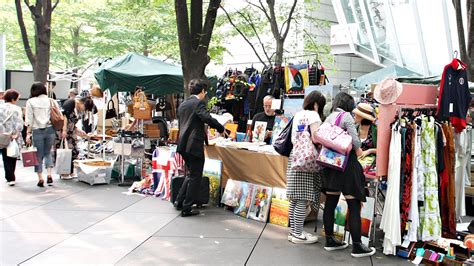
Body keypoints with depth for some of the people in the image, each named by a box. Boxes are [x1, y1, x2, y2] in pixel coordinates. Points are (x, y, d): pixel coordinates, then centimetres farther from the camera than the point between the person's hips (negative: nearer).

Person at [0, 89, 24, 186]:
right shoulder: (17, 109, -6)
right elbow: (19, 123, -13)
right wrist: (16, 134, -11)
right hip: (13, 137, -1)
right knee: (12, 157, 13)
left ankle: (10, 178, -2)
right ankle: (11, 177, 22)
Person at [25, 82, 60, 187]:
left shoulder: (31, 102, 0)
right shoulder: (51, 101, 6)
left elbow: (29, 119, -3)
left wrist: (28, 133, 0)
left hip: (37, 130, -2)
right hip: (50, 130, 2)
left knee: (39, 155, 8)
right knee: (48, 152, 17)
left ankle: (40, 178, 8)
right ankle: (49, 175, 3)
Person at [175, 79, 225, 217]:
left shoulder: (183, 104, 15)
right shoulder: (198, 103, -10)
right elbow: (208, 118, -25)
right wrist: (222, 129, -13)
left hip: (183, 145, 9)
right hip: (194, 145, -9)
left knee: (191, 174, 22)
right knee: (195, 177, 2)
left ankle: (179, 201, 23)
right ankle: (187, 208, 5)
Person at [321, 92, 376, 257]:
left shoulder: (328, 118, 13)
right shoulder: (346, 116, -8)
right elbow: (354, 140, -16)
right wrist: (358, 150, 2)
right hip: (346, 163, -8)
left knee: (330, 203, 11)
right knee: (354, 205, -4)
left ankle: (329, 240, 19)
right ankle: (357, 246, -3)